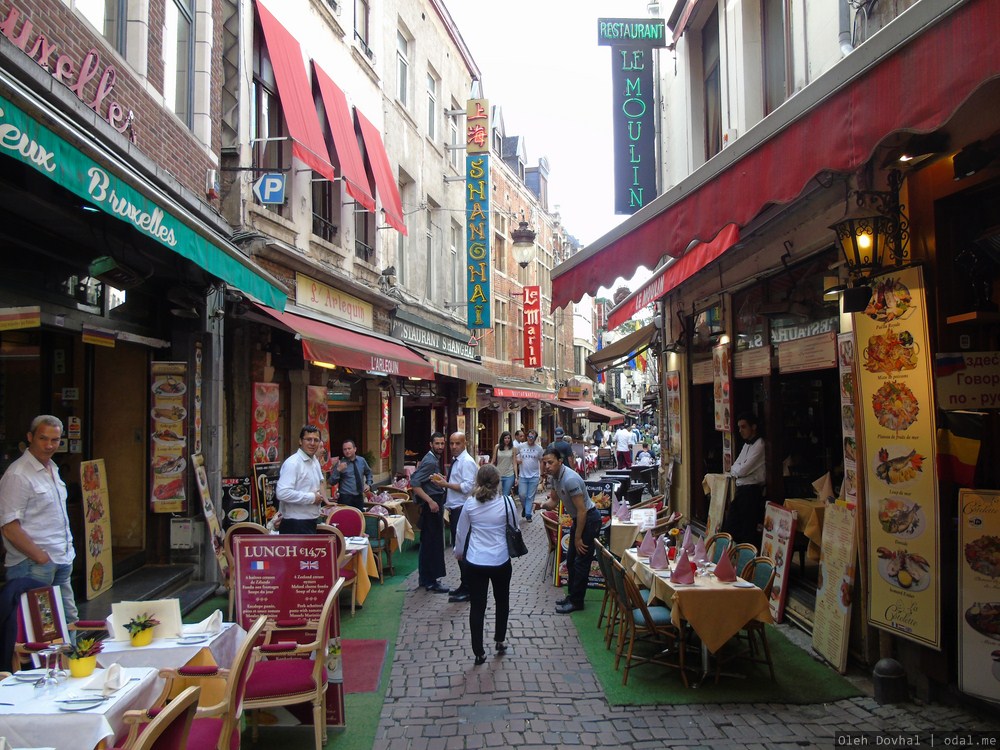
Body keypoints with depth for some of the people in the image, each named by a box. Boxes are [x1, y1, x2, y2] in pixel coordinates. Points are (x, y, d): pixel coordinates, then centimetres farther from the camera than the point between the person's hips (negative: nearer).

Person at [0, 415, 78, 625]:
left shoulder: (52, 470, 12)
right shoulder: (17, 475, -15)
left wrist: (68, 551, 12)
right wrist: (42, 558, -18)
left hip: (62, 561, 8)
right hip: (34, 567, -8)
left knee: (70, 622, 12)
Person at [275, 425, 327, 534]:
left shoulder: (315, 462, 12)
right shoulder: (292, 463, -16)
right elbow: (282, 493, -27)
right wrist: (312, 497, -19)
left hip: (310, 522, 9)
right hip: (295, 525, -9)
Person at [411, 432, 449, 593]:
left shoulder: (436, 460, 13)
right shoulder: (429, 461, -17)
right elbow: (414, 483, -25)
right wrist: (430, 501, -26)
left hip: (435, 503, 10)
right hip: (431, 504, -10)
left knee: (428, 542, 15)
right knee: (433, 543, -5)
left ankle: (425, 578, 24)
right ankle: (431, 582, 1)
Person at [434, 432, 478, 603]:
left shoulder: (467, 462, -14)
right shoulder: (455, 461, 14)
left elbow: (467, 487, -22)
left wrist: (446, 484, -19)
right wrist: (444, 481, 8)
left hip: (462, 510, -10)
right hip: (454, 509, 10)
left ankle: (467, 590, 5)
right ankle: (465, 586, 27)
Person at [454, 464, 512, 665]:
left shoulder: (470, 504, -6)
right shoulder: (506, 502, -11)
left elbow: (462, 532, 5)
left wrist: (459, 552, 22)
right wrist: (512, 549, 23)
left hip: (475, 562, 0)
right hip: (501, 561, 0)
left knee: (477, 605, 9)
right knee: (502, 601, 22)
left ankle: (479, 652, 14)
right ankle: (500, 641, 35)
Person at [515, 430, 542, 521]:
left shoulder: (539, 448, 1)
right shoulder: (521, 446, 0)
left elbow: (541, 462, 6)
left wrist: (541, 474, 3)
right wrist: (517, 460, -14)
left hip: (534, 476, 0)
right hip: (522, 476, 0)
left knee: (531, 497, 3)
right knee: (522, 494, -2)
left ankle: (528, 515, 12)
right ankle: (524, 507, 27)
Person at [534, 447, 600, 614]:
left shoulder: (570, 479, -30)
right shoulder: (554, 476, -1)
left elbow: (582, 510, -27)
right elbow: (554, 501, 10)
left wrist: (578, 538, -20)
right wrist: (543, 505, -14)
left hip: (589, 518, -10)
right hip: (578, 518, 10)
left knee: (581, 562, -2)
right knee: (571, 559, 17)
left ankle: (576, 601, 9)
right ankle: (572, 595, 30)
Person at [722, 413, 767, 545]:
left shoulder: (759, 445, -13)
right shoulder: (747, 444, 17)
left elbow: (742, 470, -17)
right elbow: (735, 468, 15)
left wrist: (734, 470, 2)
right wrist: (737, 470, -5)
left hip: (751, 490, -9)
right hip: (741, 489, 9)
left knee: (748, 531, -4)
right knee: (730, 527, 11)